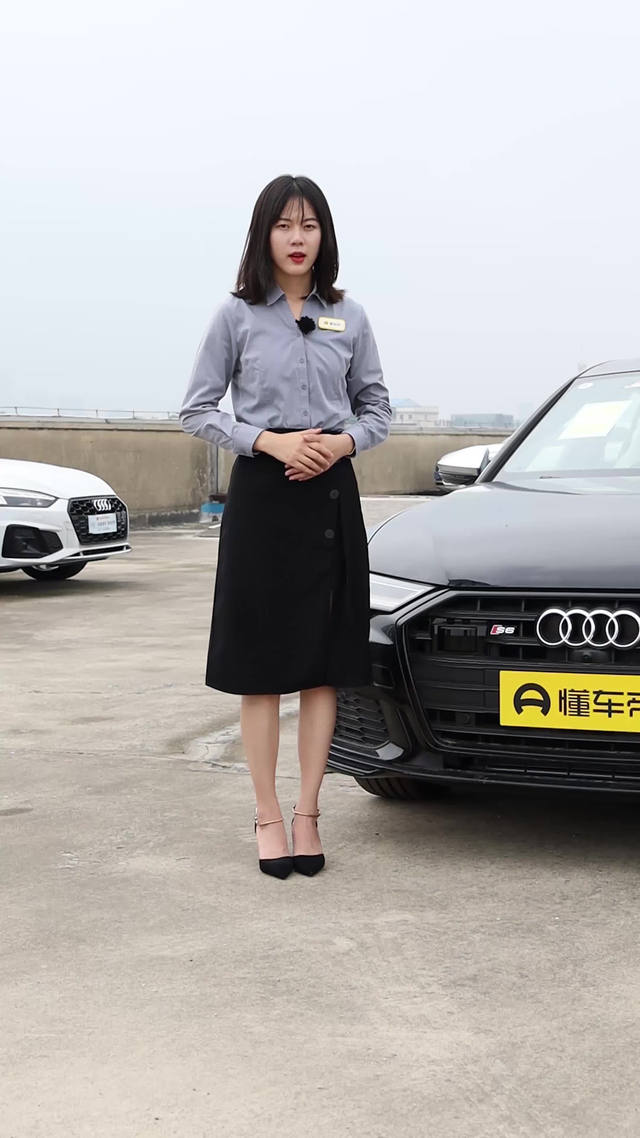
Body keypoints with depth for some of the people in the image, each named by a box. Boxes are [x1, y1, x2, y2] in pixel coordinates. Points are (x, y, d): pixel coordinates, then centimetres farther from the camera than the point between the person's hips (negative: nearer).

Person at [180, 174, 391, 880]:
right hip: (261, 496, -2)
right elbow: (196, 410, 1)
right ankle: (268, 816, 8)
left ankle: (308, 814, 11)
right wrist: (272, 442, -13)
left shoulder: (348, 319, 9)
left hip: (332, 497, 2)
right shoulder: (237, 316, 2)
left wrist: (344, 441, -8)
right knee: (261, 664, 0)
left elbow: (377, 409, 13)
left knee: (325, 663, 3)